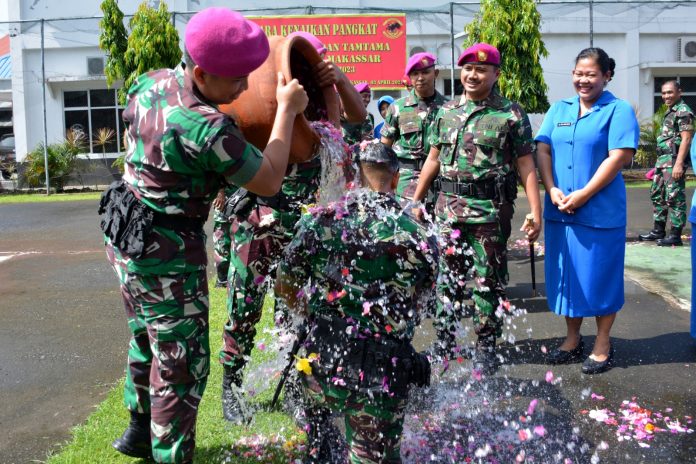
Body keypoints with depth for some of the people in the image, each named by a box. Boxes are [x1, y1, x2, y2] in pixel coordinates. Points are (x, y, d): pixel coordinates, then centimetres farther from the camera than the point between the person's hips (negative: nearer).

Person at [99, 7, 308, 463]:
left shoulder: (150, 82, -1)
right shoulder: (208, 129, -26)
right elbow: (268, 182, -15)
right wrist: (287, 110, -7)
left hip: (125, 238, 10)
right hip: (167, 254, -9)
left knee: (147, 341, 25)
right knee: (183, 362, 3)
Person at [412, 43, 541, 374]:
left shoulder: (510, 114, -1)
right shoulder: (446, 111, 12)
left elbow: (525, 165, -3)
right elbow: (433, 159, 17)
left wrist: (536, 212, -9)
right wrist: (416, 200, 16)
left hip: (491, 211, -4)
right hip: (448, 208, 4)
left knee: (488, 282, 4)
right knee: (448, 279, 10)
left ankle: (486, 349, 17)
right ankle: (443, 345, 23)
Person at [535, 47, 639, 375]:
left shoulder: (619, 110, -3)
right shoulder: (559, 109, 12)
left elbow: (619, 157, -13)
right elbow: (542, 150, 5)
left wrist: (583, 195, -18)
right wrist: (552, 190, -10)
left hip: (601, 212, -5)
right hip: (560, 211, 5)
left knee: (599, 276, 4)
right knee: (567, 274, 12)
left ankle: (602, 344, 19)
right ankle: (572, 339, 27)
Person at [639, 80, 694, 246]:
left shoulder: (683, 111, -10)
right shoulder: (670, 111, 18)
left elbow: (686, 139, -17)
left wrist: (679, 164, -24)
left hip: (674, 160, -10)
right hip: (662, 159, 10)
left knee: (675, 198, -6)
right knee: (657, 194, 14)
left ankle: (675, 235, -2)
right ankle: (658, 231, 23)